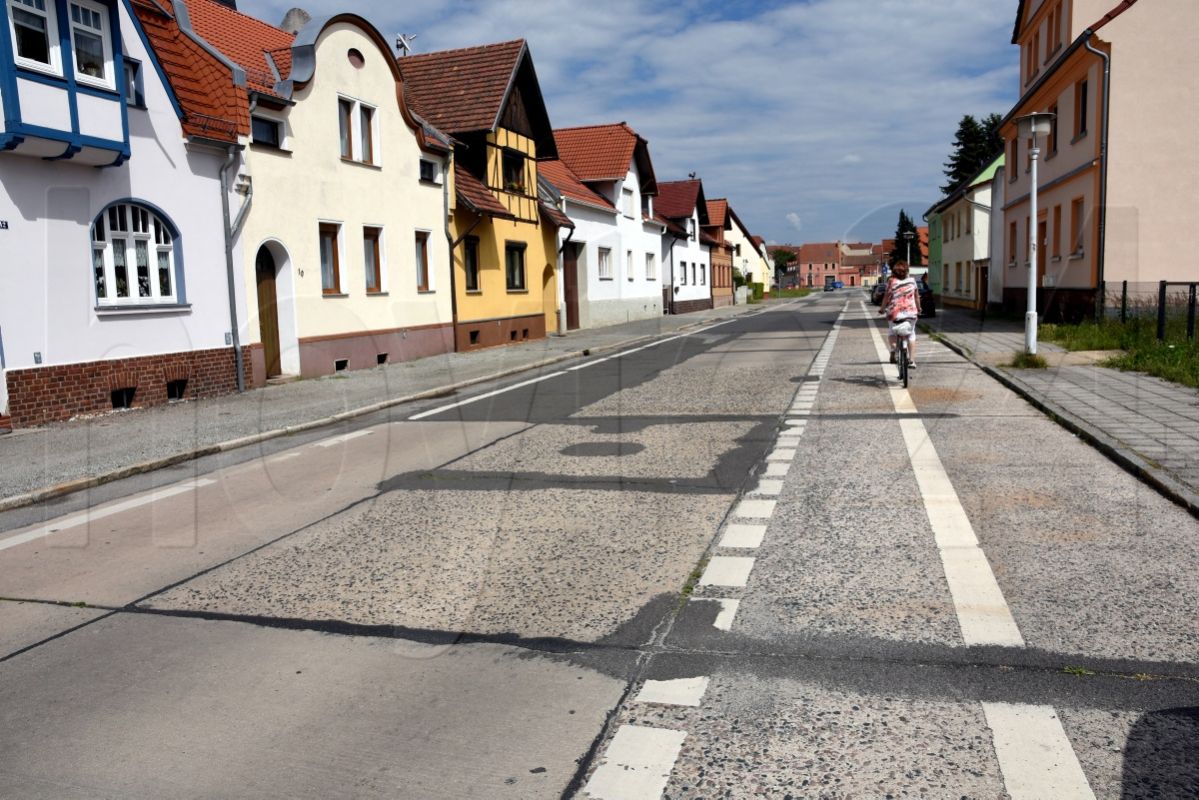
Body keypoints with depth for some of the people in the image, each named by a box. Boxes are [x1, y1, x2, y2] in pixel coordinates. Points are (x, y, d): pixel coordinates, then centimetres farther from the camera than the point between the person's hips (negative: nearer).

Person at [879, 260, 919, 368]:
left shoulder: (892, 281, -7)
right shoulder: (912, 280, 4)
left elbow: (887, 297, -6)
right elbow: (916, 295, 12)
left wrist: (882, 308, 8)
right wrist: (918, 308, 26)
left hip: (895, 312, -2)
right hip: (911, 312, 2)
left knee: (892, 333, 17)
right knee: (911, 335, 13)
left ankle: (893, 349, -13)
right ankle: (912, 360, 9)